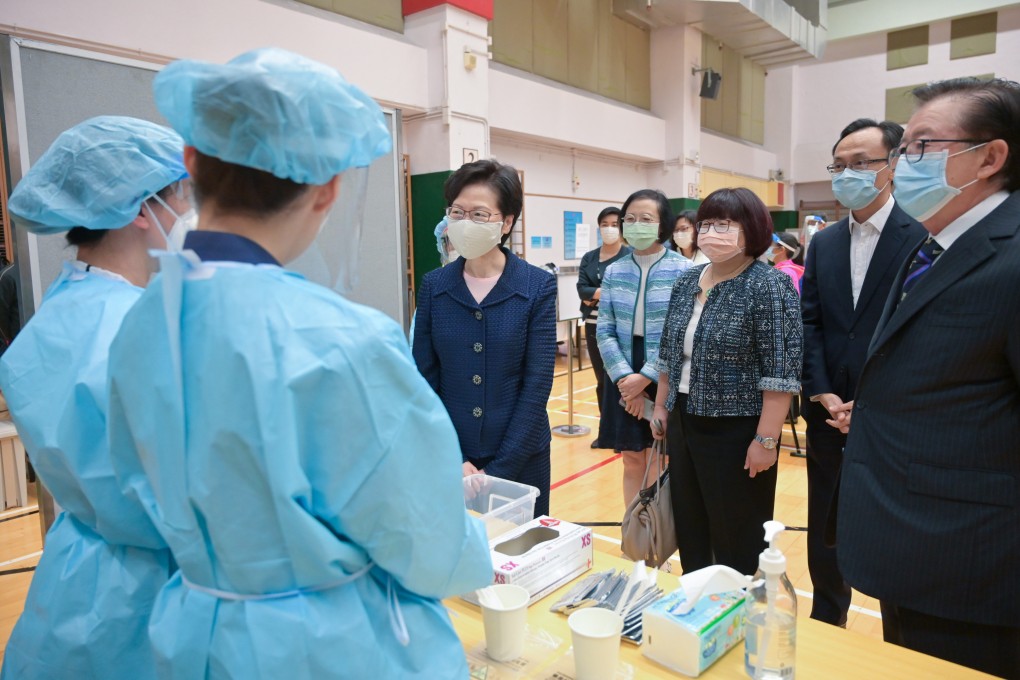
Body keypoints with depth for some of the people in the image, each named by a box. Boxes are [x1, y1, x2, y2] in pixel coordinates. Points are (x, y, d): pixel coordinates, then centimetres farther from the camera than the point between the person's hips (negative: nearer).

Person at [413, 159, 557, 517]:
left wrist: (497, 469, -13)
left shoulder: (538, 287, -8)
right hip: (449, 458, 2)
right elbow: (425, 381, -1)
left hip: (520, 457, -1)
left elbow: (537, 384, -10)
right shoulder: (433, 286, -2)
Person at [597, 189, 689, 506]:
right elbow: (604, 331, 2)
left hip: (665, 381, -3)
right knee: (632, 462, 13)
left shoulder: (683, 270, -6)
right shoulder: (614, 271, 5)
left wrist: (646, 376, -15)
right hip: (624, 381, 4)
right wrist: (625, 378, -10)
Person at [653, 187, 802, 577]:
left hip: (737, 434, -7)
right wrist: (661, 407, 15)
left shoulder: (769, 286, -13)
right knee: (689, 533, 18)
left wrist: (766, 440, -19)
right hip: (683, 425, 7)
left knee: (737, 544, 8)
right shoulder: (686, 283, 7)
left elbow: (781, 373, -17)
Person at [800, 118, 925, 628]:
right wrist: (823, 394, -6)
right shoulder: (823, 243, 8)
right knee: (825, 529, 15)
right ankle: (827, 625, 35)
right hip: (830, 413, 5)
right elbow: (808, 323, 5)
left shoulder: (921, 238, -8)